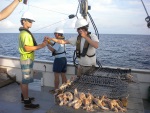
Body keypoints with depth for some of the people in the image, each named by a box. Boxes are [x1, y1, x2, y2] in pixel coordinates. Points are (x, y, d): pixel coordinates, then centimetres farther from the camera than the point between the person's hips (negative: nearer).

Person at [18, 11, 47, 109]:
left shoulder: (25, 33, 15)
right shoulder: (25, 33, -17)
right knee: (26, 81, -6)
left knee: (24, 80, 17)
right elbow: (27, 48, -25)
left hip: (27, 59, 10)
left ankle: (24, 97, 30)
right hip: (27, 59, -10)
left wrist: (41, 44, 7)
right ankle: (27, 103, 1)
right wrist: (41, 46, -23)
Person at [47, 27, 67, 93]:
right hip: (64, 59, 9)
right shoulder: (62, 41, 12)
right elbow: (55, 45, 17)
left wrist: (47, 44, -13)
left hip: (59, 59, -9)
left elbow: (52, 49, -24)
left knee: (56, 75, 1)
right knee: (63, 75, 12)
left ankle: (55, 90, 9)